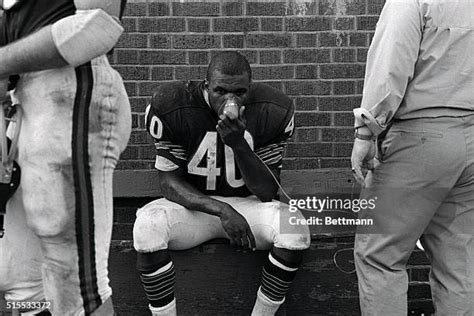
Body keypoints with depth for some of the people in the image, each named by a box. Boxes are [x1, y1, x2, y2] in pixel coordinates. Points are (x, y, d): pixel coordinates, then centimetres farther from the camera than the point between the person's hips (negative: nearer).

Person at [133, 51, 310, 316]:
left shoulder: (273, 112, -13)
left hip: (248, 204, 1)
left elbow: (267, 193, -13)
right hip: (192, 204, 0)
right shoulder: (172, 107, -16)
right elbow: (170, 182, -12)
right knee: (148, 225, -30)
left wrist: (239, 144, -30)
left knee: (294, 228, -27)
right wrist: (221, 210, -28)